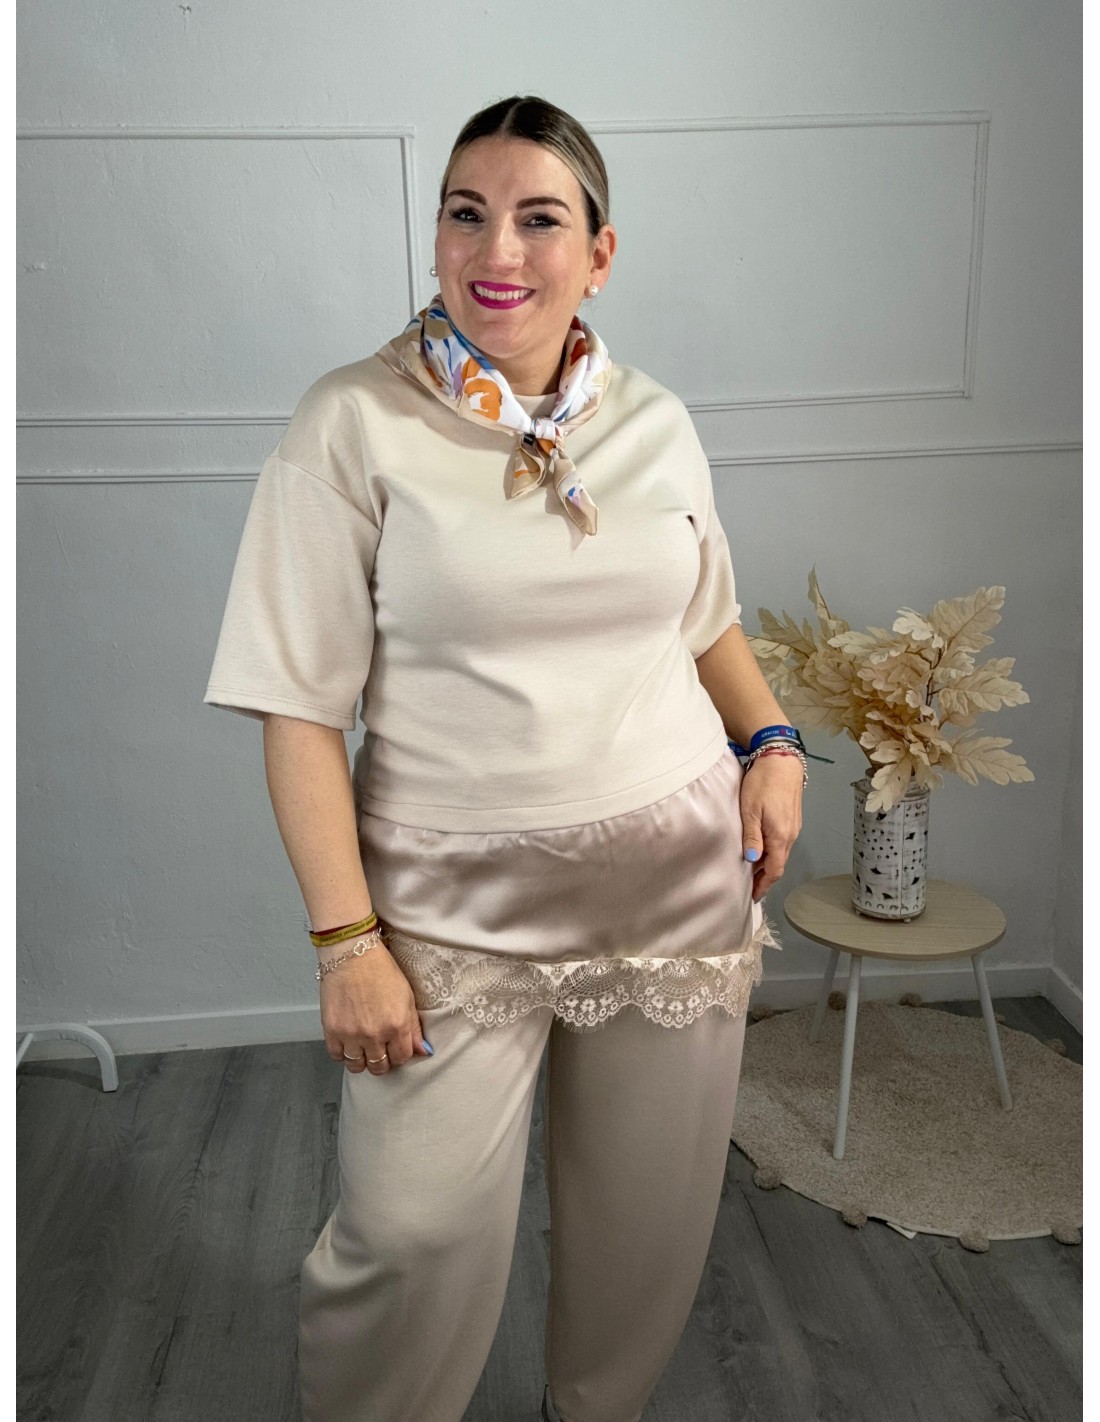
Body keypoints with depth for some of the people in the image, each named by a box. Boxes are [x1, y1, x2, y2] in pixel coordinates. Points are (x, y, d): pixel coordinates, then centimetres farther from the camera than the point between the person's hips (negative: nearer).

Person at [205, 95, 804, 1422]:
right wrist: (346, 940, -14)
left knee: (651, 1213, 16)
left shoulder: (657, 421, 4)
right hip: (454, 900, -3)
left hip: (678, 878, 4)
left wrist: (772, 745, 1)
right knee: (418, 1232, -3)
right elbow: (300, 705, -10)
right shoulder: (353, 422, -8)